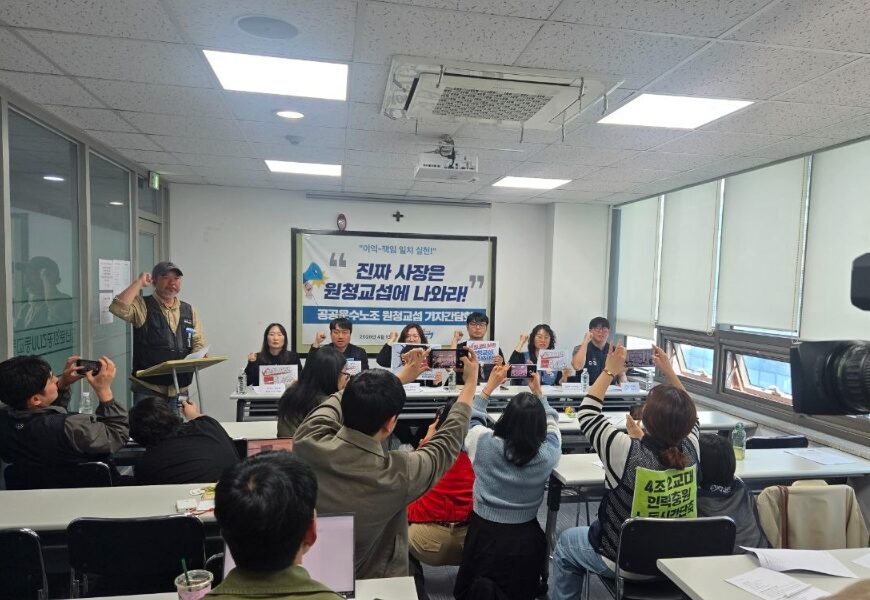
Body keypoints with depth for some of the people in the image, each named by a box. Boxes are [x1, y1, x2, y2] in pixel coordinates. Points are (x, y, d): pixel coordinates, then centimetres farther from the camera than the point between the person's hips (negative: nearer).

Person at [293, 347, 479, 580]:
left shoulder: (307, 440, -25)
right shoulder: (398, 474, -32)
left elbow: (354, 404, -5)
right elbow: (448, 440, -12)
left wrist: (402, 377, 6)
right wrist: (470, 382, 0)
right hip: (371, 583, -3)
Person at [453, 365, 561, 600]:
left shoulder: (483, 443, -17)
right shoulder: (549, 452, -15)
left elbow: (471, 418, 7)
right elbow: (552, 422, 9)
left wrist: (490, 386, 10)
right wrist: (538, 392, 16)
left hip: (483, 533, 0)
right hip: (525, 540, 0)